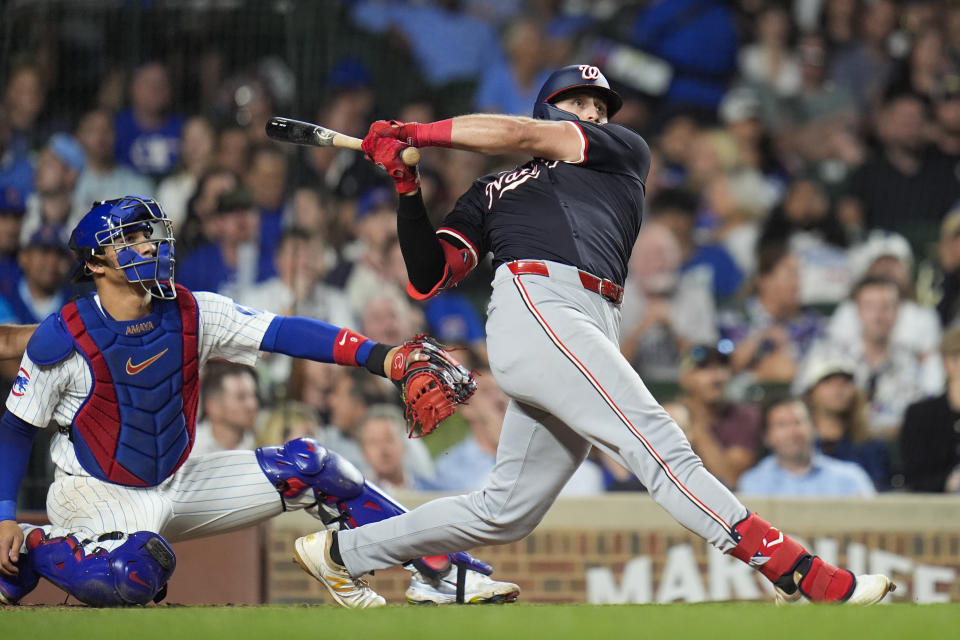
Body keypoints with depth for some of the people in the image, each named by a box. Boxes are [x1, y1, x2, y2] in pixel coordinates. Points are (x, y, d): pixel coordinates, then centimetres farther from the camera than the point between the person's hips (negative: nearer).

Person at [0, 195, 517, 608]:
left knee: (308, 463, -3)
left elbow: (280, 332, -16)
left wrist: (376, 355, -29)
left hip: (177, 483, 6)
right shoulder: (63, 339, -16)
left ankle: (440, 570, 0)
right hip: (95, 494, -6)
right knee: (135, 575, -40)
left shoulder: (192, 315, -5)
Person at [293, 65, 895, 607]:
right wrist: (409, 193, 5)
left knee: (506, 513, 6)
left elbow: (525, 136, 15)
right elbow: (429, 279, 16)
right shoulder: (490, 193, 24)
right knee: (662, 446, -20)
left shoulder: (625, 152, 28)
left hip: (590, 334, 5)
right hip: (535, 309, -5)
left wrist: (416, 132, 18)